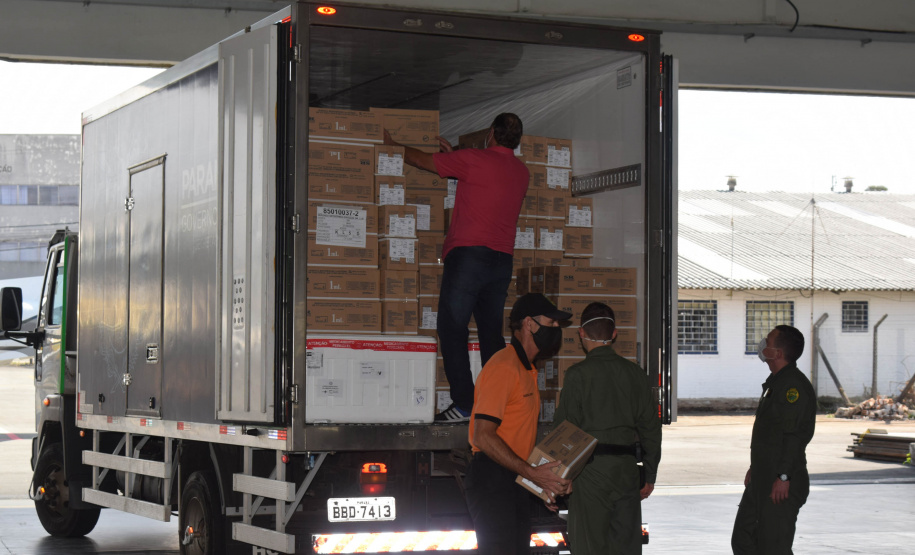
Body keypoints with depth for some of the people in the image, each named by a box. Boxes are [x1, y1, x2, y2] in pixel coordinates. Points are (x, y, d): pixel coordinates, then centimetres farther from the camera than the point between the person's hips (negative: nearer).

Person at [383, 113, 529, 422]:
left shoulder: (475, 159, -6)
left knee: (452, 329, -4)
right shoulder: (521, 172, 13)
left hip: (468, 253, -6)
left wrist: (392, 145, 20)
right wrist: (455, 156, 35)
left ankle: (464, 403, -11)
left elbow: (421, 161, 4)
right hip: (502, 259, 6)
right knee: (492, 333, 8)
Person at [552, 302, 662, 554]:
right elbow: (650, 427, 11)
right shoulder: (635, 373, 7)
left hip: (591, 469, -4)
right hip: (627, 467, 5)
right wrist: (650, 474, 19)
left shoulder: (577, 374, -8)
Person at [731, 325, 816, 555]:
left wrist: (783, 477, -25)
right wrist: (754, 468, 24)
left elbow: (794, 436, -23)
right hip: (763, 479, 11)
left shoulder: (794, 386, -17)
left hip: (782, 485, -11)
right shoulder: (775, 382, 16)